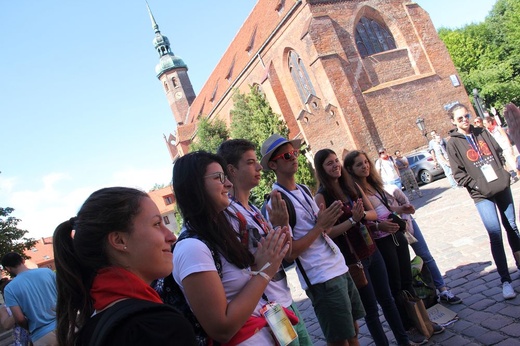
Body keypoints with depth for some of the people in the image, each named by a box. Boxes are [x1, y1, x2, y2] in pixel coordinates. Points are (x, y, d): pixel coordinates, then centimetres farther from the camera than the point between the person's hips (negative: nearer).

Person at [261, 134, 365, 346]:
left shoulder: (304, 190, 10)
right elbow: (289, 253, -19)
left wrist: (330, 221, -2)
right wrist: (320, 225, -19)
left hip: (340, 268, 8)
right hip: (321, 280, -8)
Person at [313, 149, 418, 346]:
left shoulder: (352, 186, 4)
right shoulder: (322, 197, -14)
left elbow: (373, 213, 5)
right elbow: (327, 233, -20)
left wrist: (362, 214, -16)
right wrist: (353, 219, -26)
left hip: (371, 250, 6)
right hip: (352, 259, -6)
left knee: (387, 299, 19)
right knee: (371, 309, 9)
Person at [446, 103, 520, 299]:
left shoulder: (482, 133, 9)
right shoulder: (453, 143, -5)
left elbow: (498, 153, 16)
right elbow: (458, 173, -7)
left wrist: (503, 173, 5)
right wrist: (477, 186, -13)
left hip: (502, 187, 5)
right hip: (482, 194, -5)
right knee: (495, 234, -12)